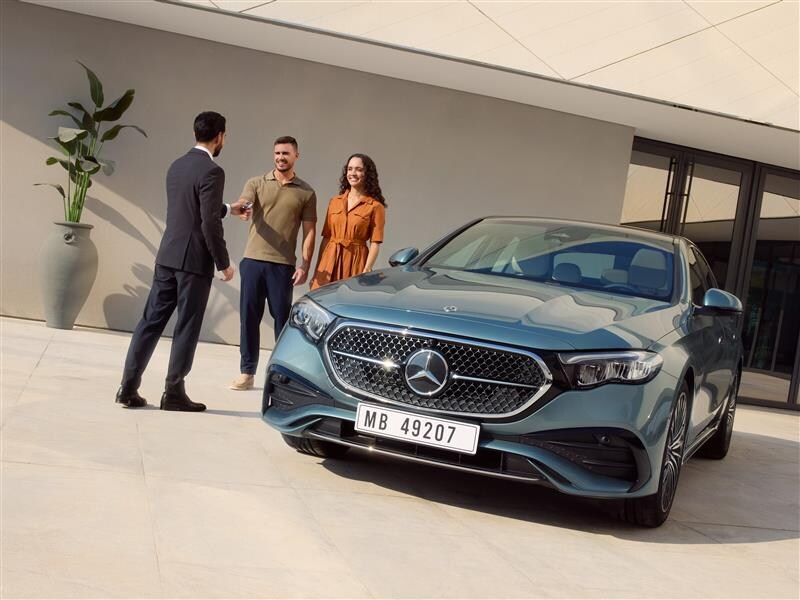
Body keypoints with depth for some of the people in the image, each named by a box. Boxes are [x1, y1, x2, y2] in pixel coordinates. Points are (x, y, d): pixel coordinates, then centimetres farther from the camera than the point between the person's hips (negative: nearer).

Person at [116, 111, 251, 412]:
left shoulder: (177, 165, 12)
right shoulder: (212, 171, -14)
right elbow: (210, 224, -18)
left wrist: (228, 209, 36)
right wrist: (224, 263, -8)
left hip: (167, 256, 7)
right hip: (195, 260, -7)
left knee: (151, 321, 9)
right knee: (186, 328, 3)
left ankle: (129, 387, 11)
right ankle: (174, 393, 9)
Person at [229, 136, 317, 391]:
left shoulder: (306, 192, 8)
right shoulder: (256, 183, 9)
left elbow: (309, 231, 5)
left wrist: (305, 265, -5)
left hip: (283, 265, -1)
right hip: (253, 260, 1)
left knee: (282, 318, 2)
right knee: (249, 317, 4)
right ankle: (247, 372, 11)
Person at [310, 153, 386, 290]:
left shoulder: (375, 206, -2)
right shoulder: (335, 201, 12)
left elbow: (375, 244, -6)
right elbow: (326, 237, 12)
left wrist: (366, 273, -16)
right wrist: (317, 271, 7)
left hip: (355, 262, -4)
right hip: (330, 260, 4)